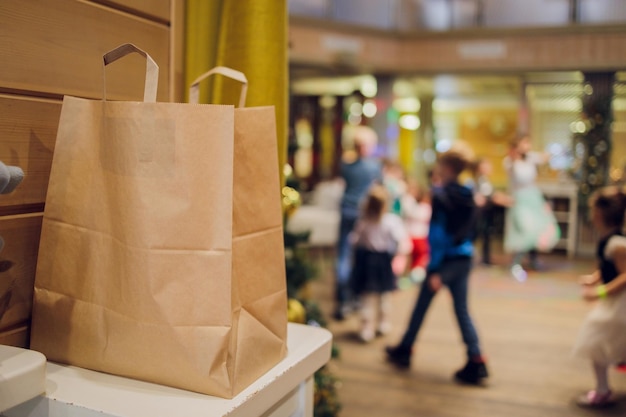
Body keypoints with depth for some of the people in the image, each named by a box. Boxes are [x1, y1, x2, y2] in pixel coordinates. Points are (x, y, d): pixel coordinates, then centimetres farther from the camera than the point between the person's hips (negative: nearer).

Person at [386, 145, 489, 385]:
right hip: (464, 259, 6)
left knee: (421, 307, 10)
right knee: (462, 311, 9)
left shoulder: (441, 196, -15)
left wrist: (434, 270, -16)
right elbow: (469, 230, 13)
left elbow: (438, 233, -17)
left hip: (445, 259, -6)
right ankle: (476, 362, 2)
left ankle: (404, 351, 26)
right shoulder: (468, 197, 6)